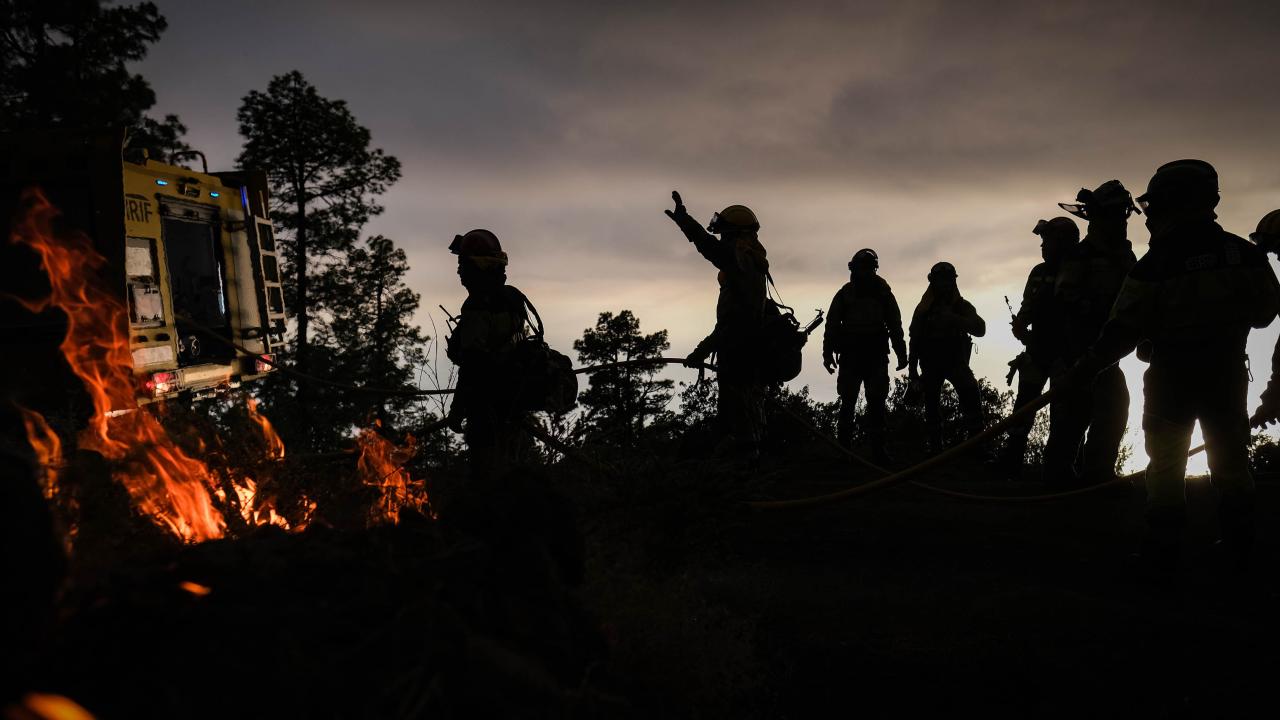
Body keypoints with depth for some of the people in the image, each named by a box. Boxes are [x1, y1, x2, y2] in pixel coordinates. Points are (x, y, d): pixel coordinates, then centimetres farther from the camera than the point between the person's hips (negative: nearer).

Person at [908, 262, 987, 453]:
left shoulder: (962, 306, 3)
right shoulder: (924, 308, 5)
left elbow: (980, 329, -12)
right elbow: (914, 339, 10)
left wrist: (955, 319, -26)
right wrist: (912, 367, 8)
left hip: (956, 361, -1)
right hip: (931, 364, 1)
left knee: (970, 394, -20)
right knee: (932, 405, 3)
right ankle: (935, 450, 11)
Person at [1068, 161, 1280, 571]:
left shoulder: (1153, 266, -15)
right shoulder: (1247, 255, -4)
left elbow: (1122, 332, -14)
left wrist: (1084, 370, -6)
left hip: (1171, 379, -3)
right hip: (1228, 376, 3)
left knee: (1165, 467, 8)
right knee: (1230, 461, 17)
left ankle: (1162, 551, 7)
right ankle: (1238, 546, 23)